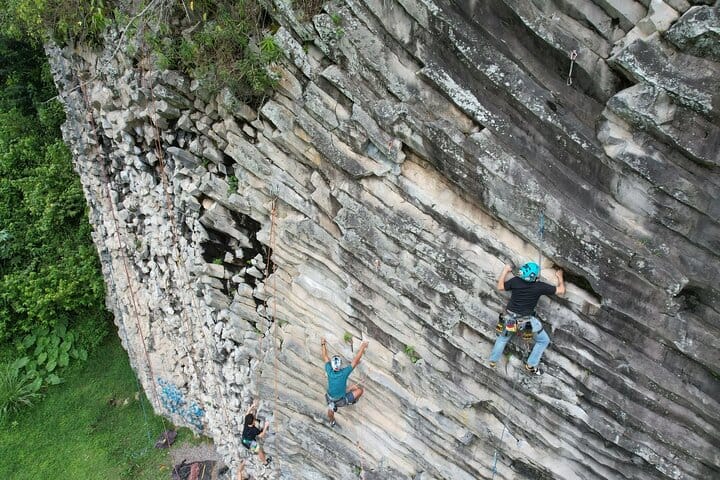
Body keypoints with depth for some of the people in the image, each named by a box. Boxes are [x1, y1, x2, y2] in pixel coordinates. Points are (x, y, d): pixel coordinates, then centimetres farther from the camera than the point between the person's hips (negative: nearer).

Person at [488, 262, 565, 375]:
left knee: (503, 338, 28)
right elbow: (561, 290, -9)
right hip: (527, 319, -3)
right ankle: (530, 365, 21)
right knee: (544, 341, 18)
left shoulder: (515, 281, -15)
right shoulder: (540, 286, -20)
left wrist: (504, 271, 10)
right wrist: (560, 277, 8)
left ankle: (492, 361, 36)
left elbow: (500, 287, 2)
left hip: (510, 317, 3)